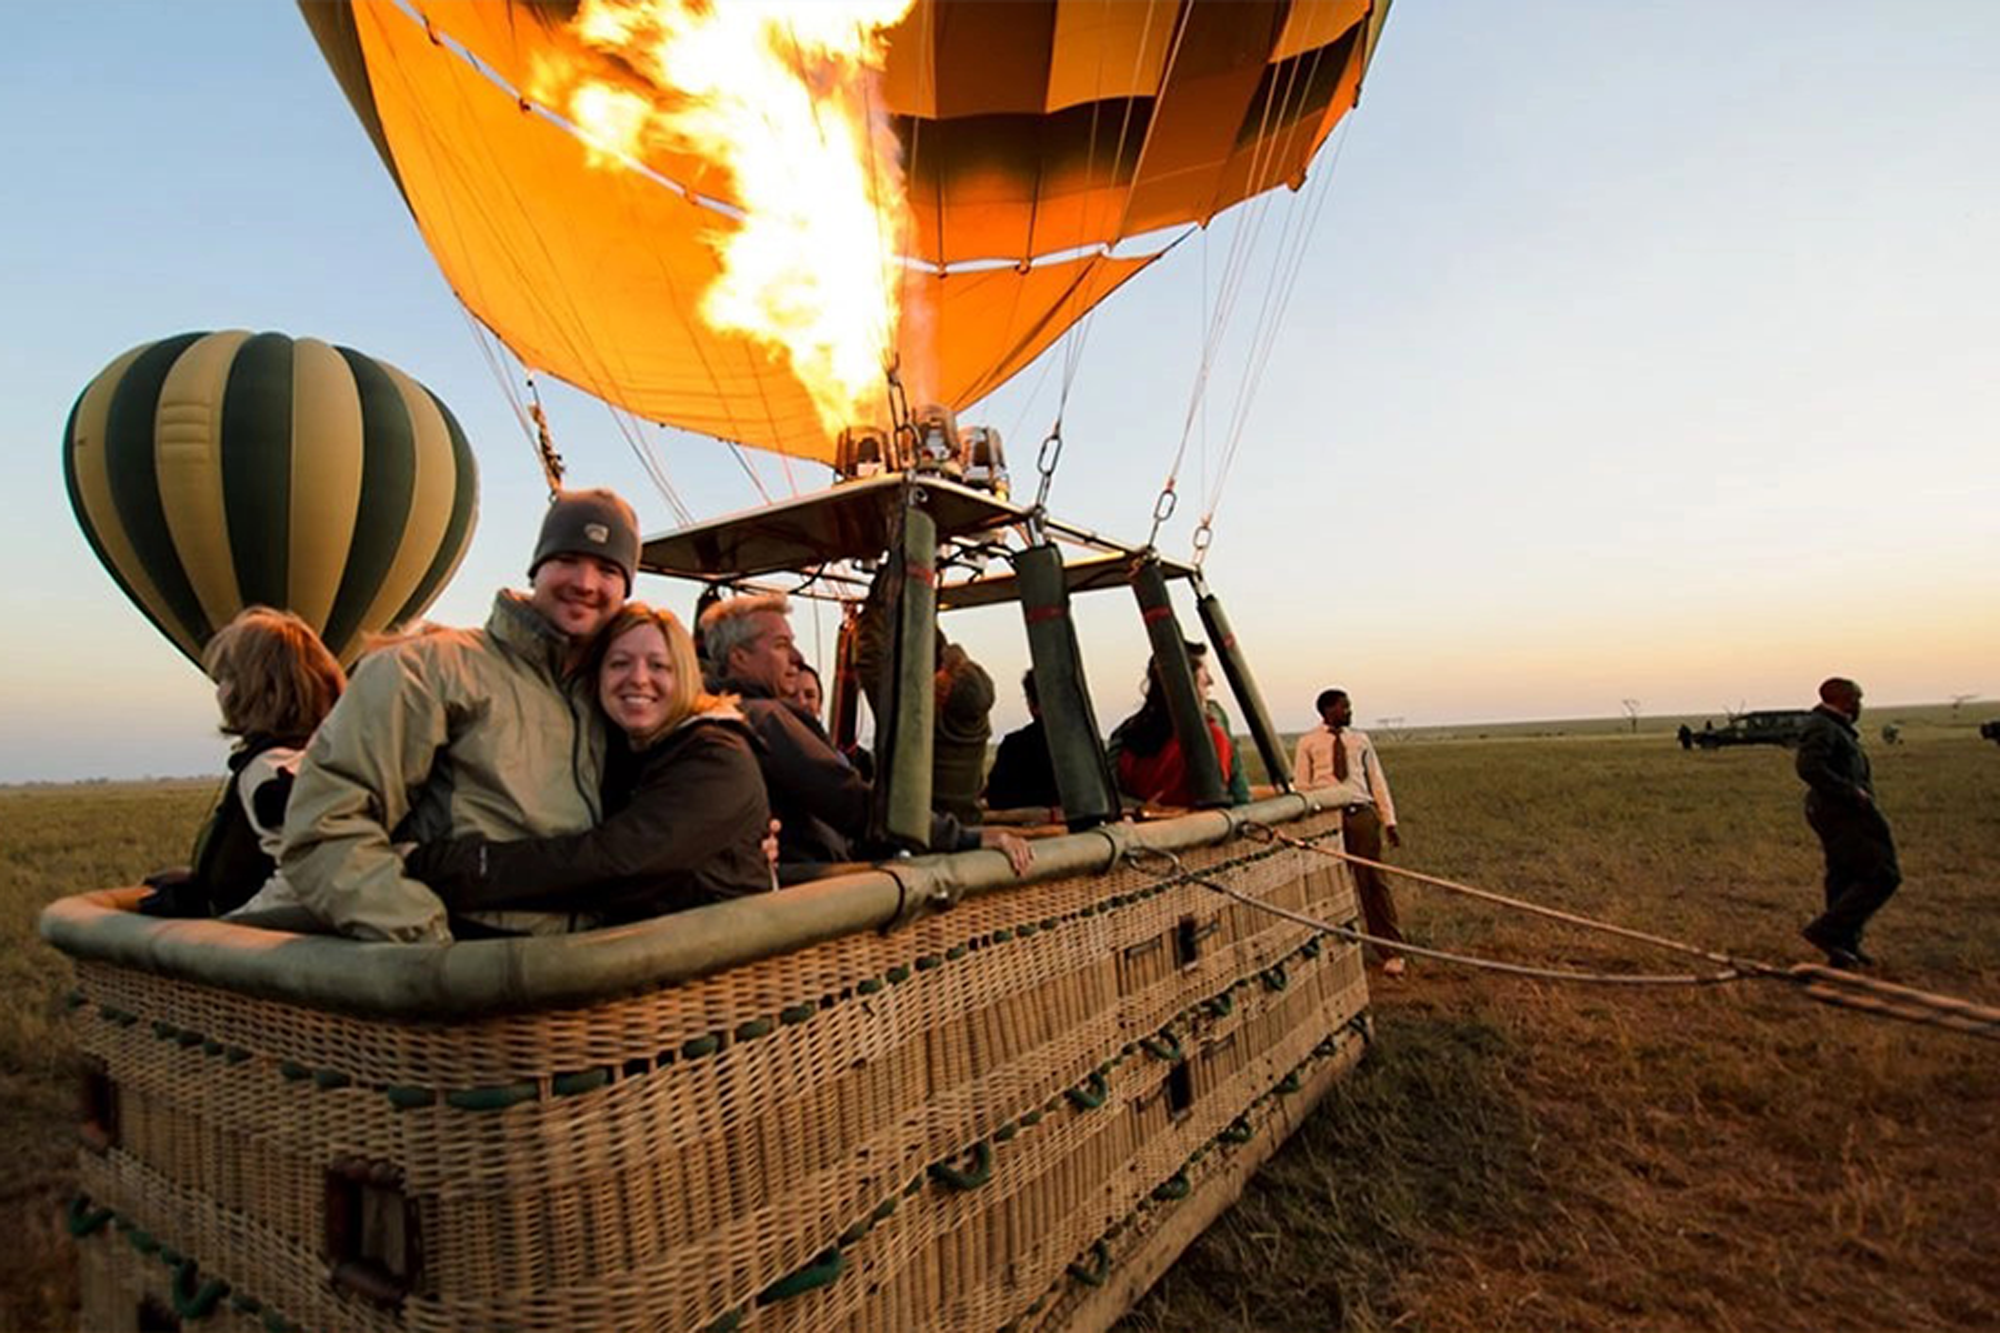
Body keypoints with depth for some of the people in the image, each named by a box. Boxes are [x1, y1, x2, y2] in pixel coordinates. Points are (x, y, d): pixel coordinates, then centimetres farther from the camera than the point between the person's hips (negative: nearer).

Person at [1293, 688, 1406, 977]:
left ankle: (1391, 953, 8)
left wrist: (1389, 821, 5)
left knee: (1373, 882, 1)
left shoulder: (1360, 739, 12)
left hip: (1361, 814, 1)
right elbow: (1301, 786, 4)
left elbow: (1377, 780, 11)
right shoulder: (1308, 743, 5)